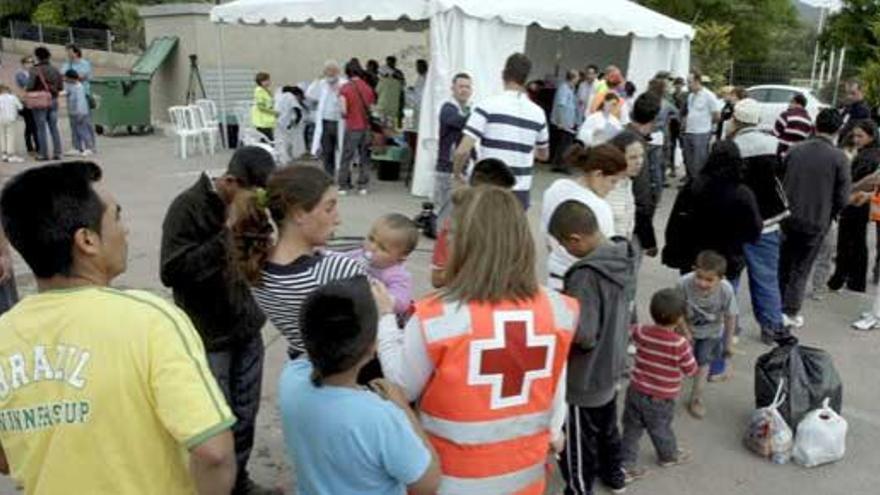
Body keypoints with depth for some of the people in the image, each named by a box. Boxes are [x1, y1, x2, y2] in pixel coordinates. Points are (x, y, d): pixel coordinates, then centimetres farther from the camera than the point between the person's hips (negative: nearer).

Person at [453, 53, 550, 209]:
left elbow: (463, 150, -16)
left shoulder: (488, 106, -10)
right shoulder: (538, 113, 3)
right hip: (521, 192, 4)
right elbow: (544, 155, 20)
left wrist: (457, 172, 3)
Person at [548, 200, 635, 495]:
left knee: (578, 444, 13)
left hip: (584, 378, -9)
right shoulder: (624, 258, -6)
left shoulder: (586, 275, -33)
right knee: (607, 425, 31)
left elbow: (582, 335, -34)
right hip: (610, 367, 9)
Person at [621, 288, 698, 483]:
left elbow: (632, 331, 14)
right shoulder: (680, 344, -25)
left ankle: (626, 466, 20)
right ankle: (669, 456, 48)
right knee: (660, 430, 22)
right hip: (661, 399, -3)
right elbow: (691, 370, -13)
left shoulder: (641, 332, -12)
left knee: (631, 430, 14)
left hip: (636, 391, 3)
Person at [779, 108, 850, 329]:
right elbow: (842, 198, -9)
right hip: (816, 222, -3)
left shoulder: (795, 150, -2)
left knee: (783, 264, 18)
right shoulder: (839, 158, -11)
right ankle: (790, 312, 11)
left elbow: (780, 181, 5)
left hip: (788, 218, 3)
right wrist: (829, 215, 9)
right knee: (801, 268, 9)